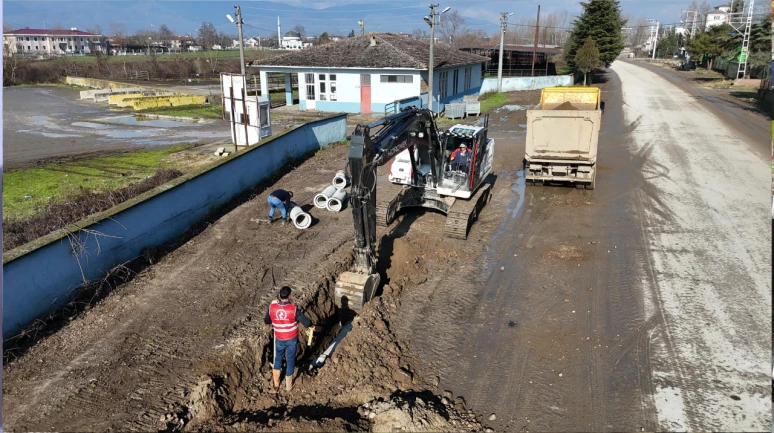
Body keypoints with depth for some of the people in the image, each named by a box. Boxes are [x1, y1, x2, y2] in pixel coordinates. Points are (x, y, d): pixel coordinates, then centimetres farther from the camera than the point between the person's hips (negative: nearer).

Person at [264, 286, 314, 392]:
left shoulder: (272, 307, -16)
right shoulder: (293, 309, -24)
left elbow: (266, 321, 1)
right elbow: (306, 321, -17)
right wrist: (310, 326, 4)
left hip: (279, 339, 2)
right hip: (292, 339, -2)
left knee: (278, 360, 22)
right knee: (290, 361, 15)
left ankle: (276, 384, 30)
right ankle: (288, 385, 29)